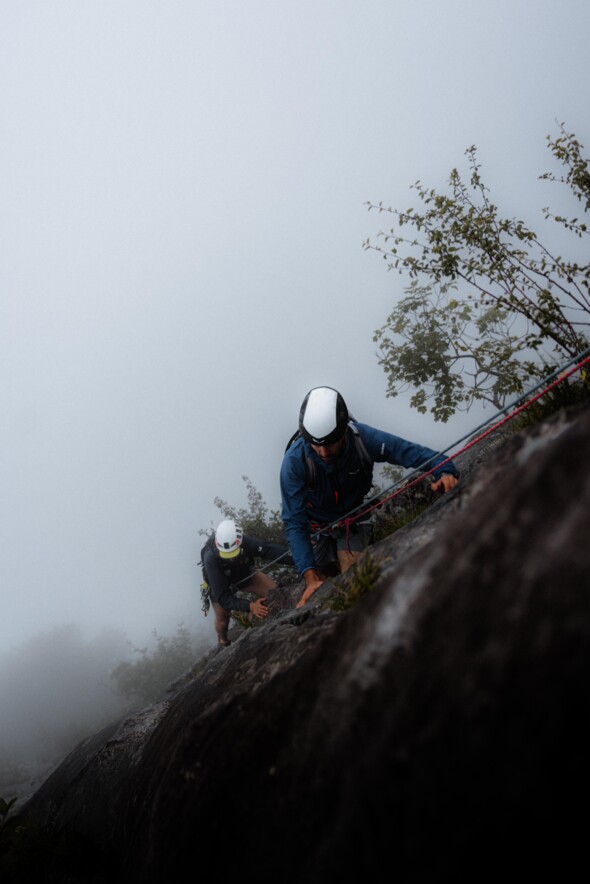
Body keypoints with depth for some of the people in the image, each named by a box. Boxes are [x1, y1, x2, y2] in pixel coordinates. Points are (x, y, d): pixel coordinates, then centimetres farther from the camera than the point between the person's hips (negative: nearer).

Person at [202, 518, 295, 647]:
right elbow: (222, 597, -42)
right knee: (222, 619, -1)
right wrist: (249, 606, -56)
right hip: (220, 584, -2)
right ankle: (223, 643, 34)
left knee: (272, 590, -16)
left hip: (244, 574, 2)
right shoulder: (211, 559, -42)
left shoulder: (246, 542, -37)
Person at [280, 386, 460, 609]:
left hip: (353, 521, 1)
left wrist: (445, 472, -48)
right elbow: (294, 523, -32)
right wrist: (310, 578, -43)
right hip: (315, 526, -1)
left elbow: (413, 452, -25)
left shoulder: (363, 438, -30)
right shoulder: (294, 460, -34)